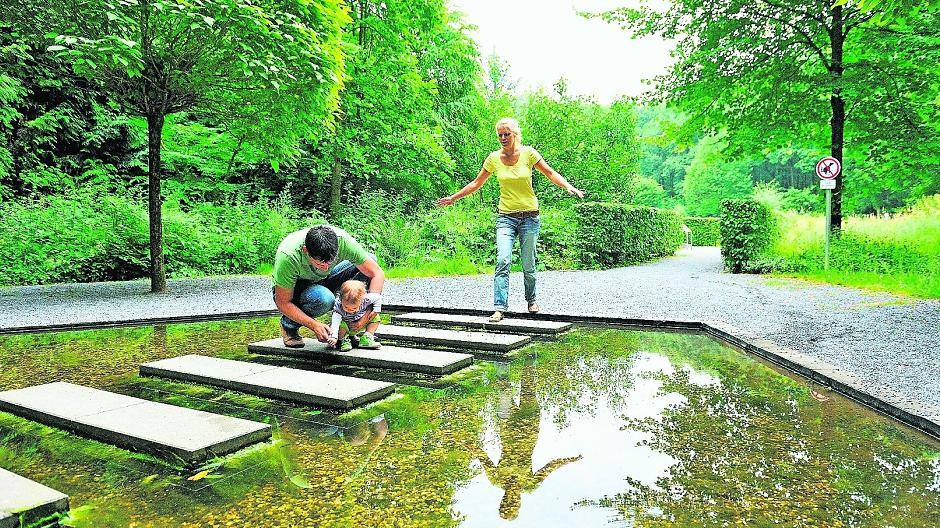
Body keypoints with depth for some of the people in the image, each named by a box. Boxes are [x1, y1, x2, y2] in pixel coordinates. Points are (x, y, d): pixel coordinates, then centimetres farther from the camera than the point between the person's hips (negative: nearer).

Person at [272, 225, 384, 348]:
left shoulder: (342, 241, -30)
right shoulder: (288, 256, -37)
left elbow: (377, 273, -25)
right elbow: (282, 303, -26)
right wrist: (314, 325, -36)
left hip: (321, 281, 4)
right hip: (291, 290, -4)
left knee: (370, 258, -17)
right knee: (324, 298, -39)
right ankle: (289, 326, -7)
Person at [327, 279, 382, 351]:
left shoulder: (365, 299, -31)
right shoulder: (338, 306, -36)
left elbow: (378, 298, -15)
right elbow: (335, 322, -44)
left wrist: (374, 312, -20)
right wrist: (333, 337, -56)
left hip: (360, 324, 3)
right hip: (346, 327, -3)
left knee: (376, 318, -11)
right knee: (341, 325, -35)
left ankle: (366, 339, -8)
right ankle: (343, 340, -6)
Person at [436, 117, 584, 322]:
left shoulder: (528, 153, -3)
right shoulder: (494, 158, 1)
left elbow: (550, 173, 1)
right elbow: (477, 183, 12)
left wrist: (568, 186, -15)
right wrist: (453, 198, 14)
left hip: (529, 216, -1)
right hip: (505, 217, 1)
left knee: (528, 265, 4)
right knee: (502, 261, -17)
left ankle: (531, 299, 29)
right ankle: (499, 308, -16)